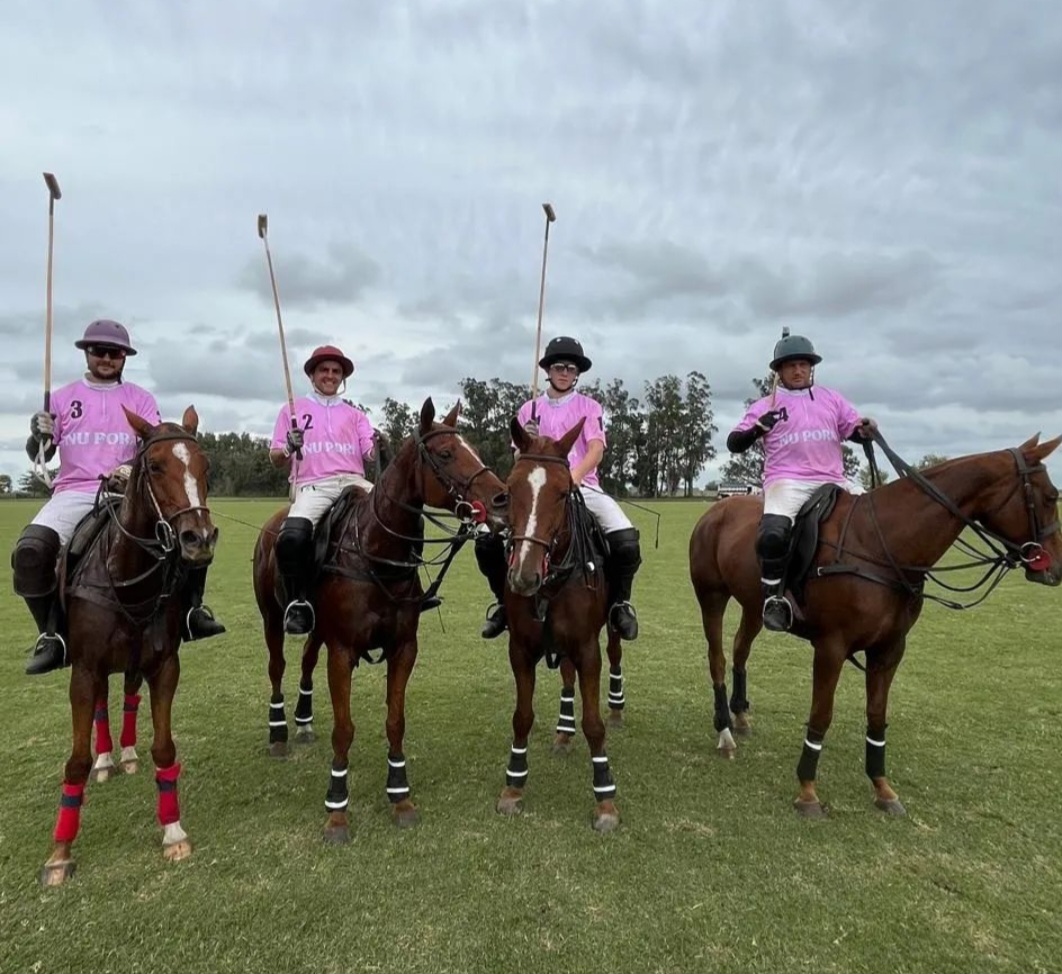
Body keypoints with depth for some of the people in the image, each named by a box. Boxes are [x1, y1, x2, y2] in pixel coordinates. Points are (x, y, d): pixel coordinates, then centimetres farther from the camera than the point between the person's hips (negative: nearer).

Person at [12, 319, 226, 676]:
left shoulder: (141, 399, 9)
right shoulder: (63, 398, 11)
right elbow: (39, 455, 10)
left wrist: (134, 467, -25)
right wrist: (38, 436, -14)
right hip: (74, 494, 0)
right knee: (30, 550, -27)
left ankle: (190, 610, -5)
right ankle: (53, 633, -10)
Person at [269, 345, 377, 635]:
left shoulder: (354, 414, 22)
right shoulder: (293, 410, 18)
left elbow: (370, 453, 8)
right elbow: (275, 459, 13)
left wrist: (378, 445, -16)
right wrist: (289, 449, -9)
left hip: (354, 482, 2)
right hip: (313, 486, -2)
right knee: (292, 536, -31)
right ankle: (296, 603, -12)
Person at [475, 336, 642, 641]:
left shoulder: (590, 407, 8)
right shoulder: (529, 409, 13)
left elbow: (596, 449, -7)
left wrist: (575, 475, -27)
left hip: (582, 487, -1)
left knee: (626, 539, -27)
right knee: (487, 539, -17)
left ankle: (619, 603, 1)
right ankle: (506, 602, 8)